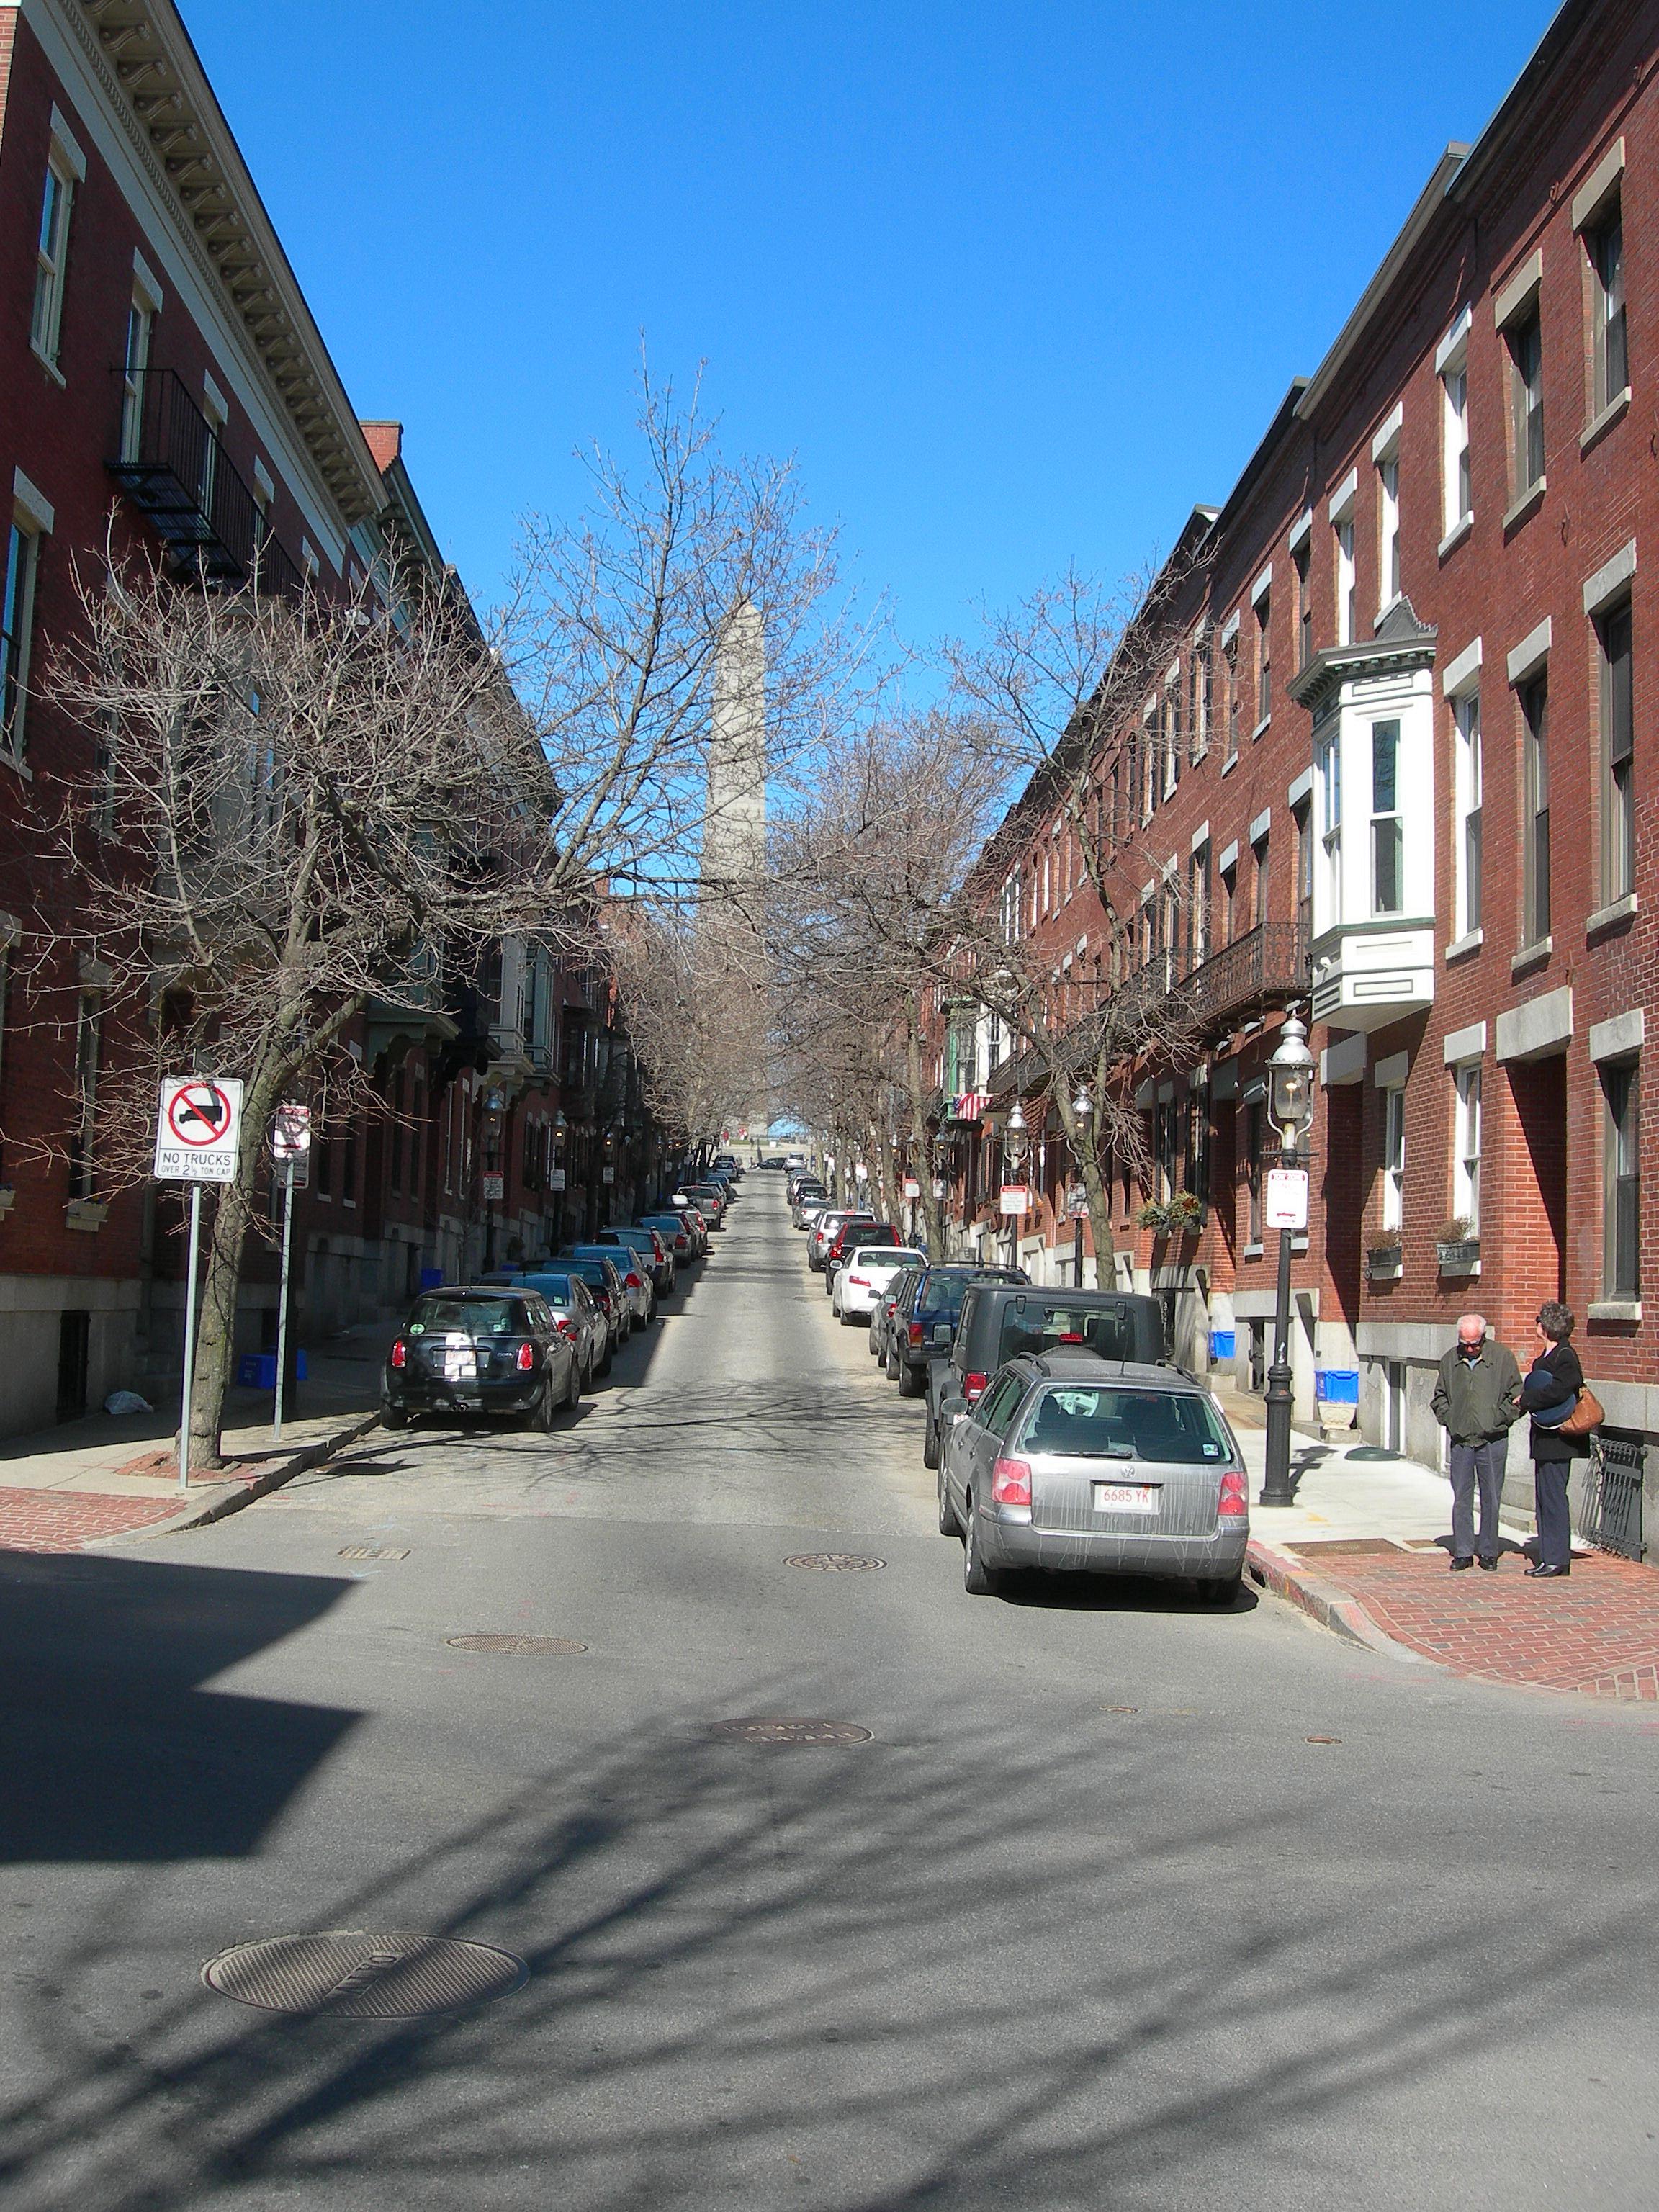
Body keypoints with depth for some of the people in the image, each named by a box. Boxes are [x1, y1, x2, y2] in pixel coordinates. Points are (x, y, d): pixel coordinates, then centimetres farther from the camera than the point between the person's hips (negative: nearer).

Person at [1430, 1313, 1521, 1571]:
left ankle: (1489, 1553, 13)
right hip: (1460, 1440, 2)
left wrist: (1499, 1419, -6)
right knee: (1461, 1497, 4)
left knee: (1491, 1497, 4)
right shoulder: (1450, 1360, 7)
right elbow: (1440, 1396, 18)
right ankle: (1463, 1553, 11)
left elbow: (1516, 1396, 2)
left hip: (1492, 1440, -2)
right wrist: (1448, 1420, 4)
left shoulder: (1503, 1357, -2)